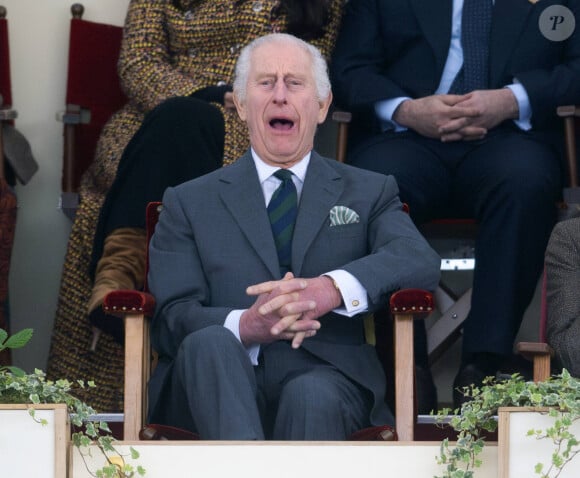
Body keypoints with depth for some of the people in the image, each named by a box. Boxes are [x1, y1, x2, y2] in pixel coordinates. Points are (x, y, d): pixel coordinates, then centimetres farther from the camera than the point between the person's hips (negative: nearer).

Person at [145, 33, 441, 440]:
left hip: (325, 379, 0)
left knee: (312, 396, -36)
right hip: (220, 383, 0)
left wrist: (335, 288, -23)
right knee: (209, 342, -34)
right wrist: (245, 326, -19)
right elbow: (173, 319, 5)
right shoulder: (189, 203, 19)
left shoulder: (368, 193, 20)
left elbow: (420, 261, -1)